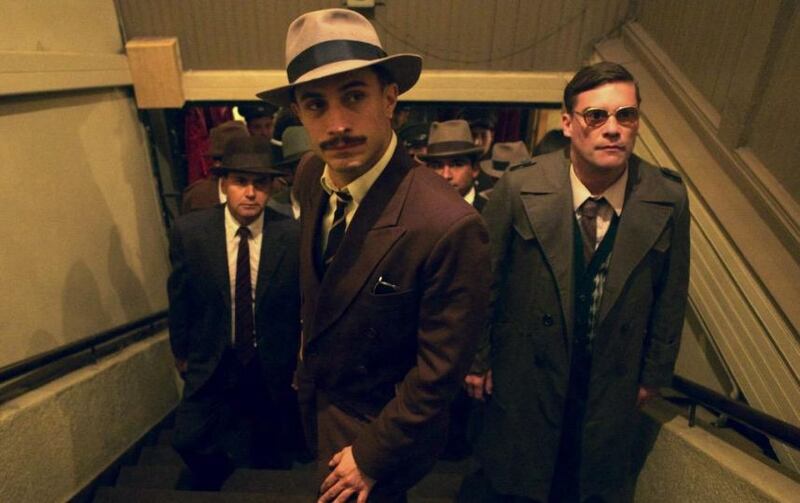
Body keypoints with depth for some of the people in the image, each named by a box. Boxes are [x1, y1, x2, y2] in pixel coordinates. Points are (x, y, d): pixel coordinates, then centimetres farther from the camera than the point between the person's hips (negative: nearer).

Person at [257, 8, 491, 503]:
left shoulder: (450, 227, -36)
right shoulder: (310, 176, -13)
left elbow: (439, 372, -26)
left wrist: (372, 455, -15)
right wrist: (309, 351, 13)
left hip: (381, 428, -6)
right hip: (318, 393, 7)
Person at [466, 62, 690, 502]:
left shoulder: (668, 200, -10)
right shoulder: (519, 189, -17)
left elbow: (670, 296, 1)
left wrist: (654, 373, 8)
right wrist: (476, 359, -3)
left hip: (612, 390, 2)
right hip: (524, 382, -1)